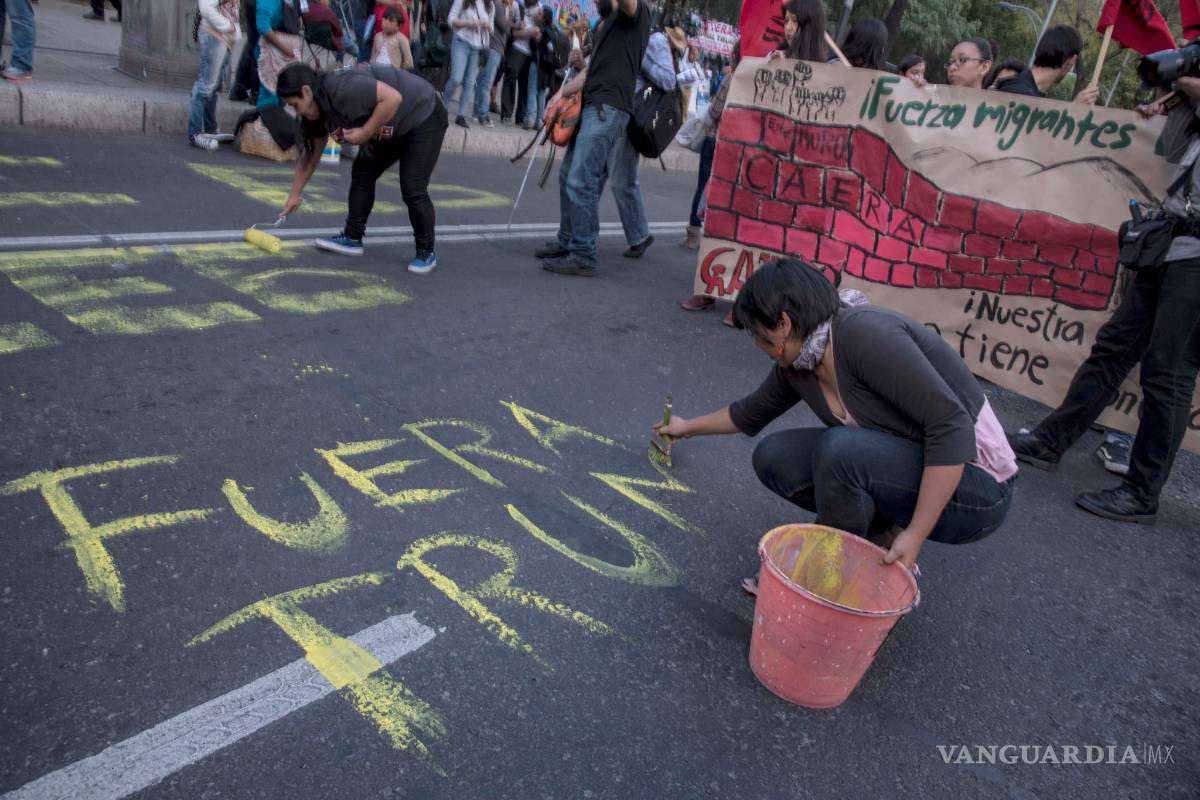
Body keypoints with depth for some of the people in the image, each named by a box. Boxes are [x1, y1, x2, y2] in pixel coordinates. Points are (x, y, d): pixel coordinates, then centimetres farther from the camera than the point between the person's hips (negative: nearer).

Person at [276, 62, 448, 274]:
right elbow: (310, 155, 10)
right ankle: (352, 238, 16)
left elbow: (393, 98, -35)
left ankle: (426, 253, 2)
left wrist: (364, 134, -27)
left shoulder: (341, 88, -30)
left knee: (412, 189, -13)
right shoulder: (318, 109, 0)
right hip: (393, 129, 10)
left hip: (424, 117, -9)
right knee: (362, 173, 8)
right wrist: (294, 195, 14)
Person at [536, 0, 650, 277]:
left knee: (581, 181, -16)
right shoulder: (607, 25, 27)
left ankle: (583, 257, -13)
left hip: (608, 108, -10)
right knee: (568, 175, 14)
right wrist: (560, 96, 24)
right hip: (594, 106, 10)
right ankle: (567, 241, 24)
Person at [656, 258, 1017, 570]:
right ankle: (876, 529, 9)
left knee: (841, 448, -31)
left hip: (973, 487, -7)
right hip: (902, 465, 7)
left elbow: (953, 427, -30)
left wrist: (915, 536, -28)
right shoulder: (795, 366, -1)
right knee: (772, 457, -4)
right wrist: (688, 427, 31)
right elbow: (752, 412, 19)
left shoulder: (866, 335, -26)